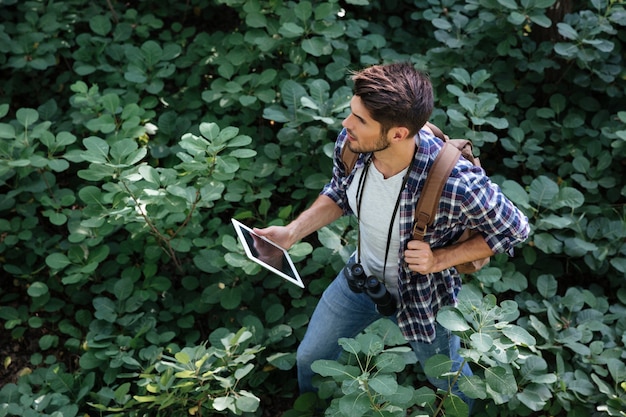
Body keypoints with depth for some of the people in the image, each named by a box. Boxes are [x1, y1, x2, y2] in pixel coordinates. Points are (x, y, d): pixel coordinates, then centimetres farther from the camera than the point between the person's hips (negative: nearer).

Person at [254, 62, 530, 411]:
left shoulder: (457, 183, -40)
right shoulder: (350, 144, -25)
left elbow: (514, 229, -20)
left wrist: (440, 260, -29)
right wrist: (292, 232, -13)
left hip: (424, 294, -4)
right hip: (361, 277, 4)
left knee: (451, 385, 25)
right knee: (310, 360, 23)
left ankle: (468, 406, 63)